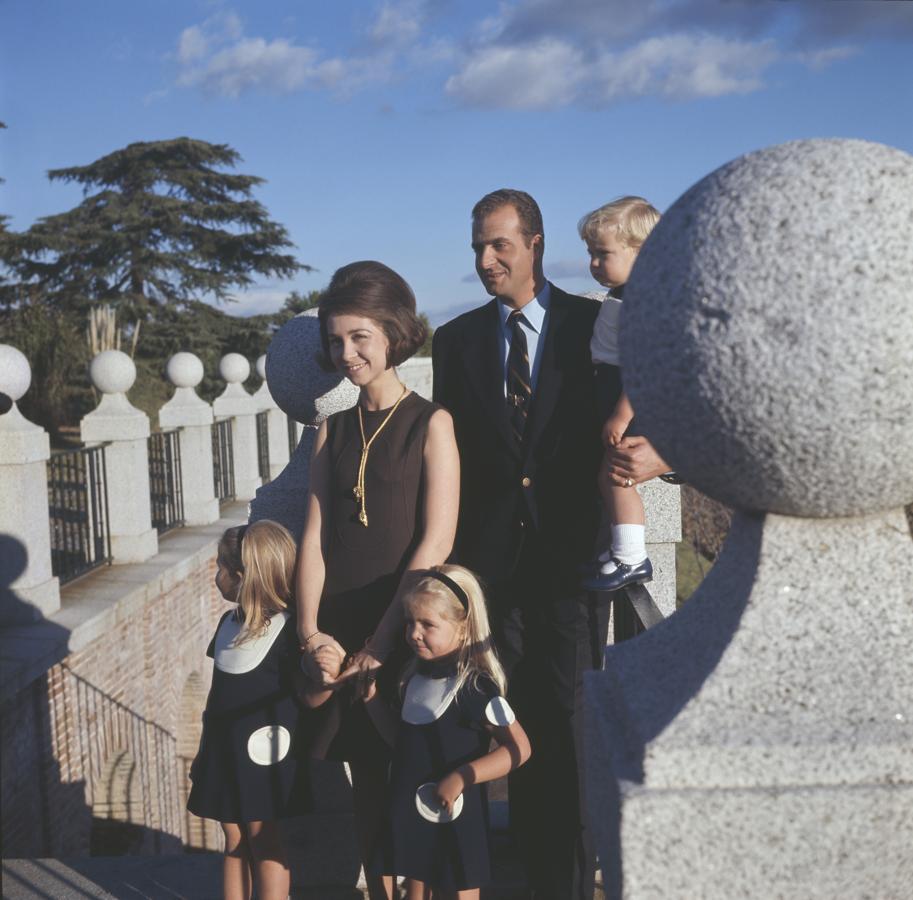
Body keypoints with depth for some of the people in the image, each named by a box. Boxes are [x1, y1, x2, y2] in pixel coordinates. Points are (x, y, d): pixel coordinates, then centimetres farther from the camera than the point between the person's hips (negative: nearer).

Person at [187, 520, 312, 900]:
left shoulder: (286, 630, -17)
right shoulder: (229, 622, 6)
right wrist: (205, 748, 20)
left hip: (262, 754, -7)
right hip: (224, 751, 7)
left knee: (263, 841, 3)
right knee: (234, 843, 14)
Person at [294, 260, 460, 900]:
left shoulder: (430, 423, -5)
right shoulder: (333, 431, 10)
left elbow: (436, 542, -11)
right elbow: (315, 535, 5)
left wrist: (381, 644, -14)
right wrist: (311, 632, -7)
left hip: (406, 634, -4)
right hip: (340, 636, 4)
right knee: (367, 783, 11)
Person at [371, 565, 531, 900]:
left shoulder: (476, 686, -18)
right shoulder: (414, 677, 4)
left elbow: (518, 748, -22)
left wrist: (461, 777, -25)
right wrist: (374, 703, 3)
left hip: (454, 817, -7)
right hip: (412, 813, 7)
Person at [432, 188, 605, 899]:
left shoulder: (592, 325, 2)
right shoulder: (457, 339, 9)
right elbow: (450, 455, 8)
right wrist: (453, 557, 3)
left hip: (571, 552, -2)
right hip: (494, 557, 3)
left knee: (570, 714, -1)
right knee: (518, 715, 10)